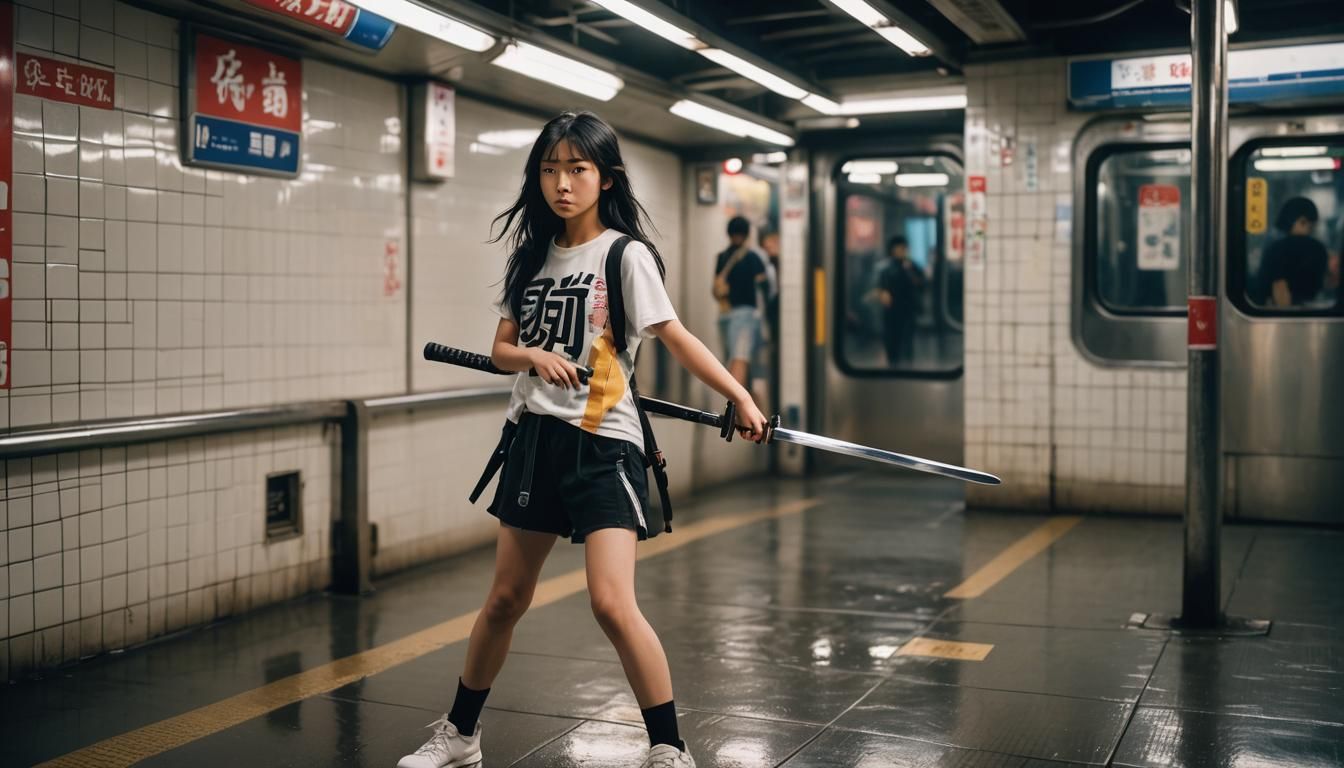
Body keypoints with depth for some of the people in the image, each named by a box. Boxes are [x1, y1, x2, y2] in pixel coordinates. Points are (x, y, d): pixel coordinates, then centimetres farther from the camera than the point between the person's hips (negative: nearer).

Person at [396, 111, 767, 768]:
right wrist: (535, 356, -12)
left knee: (612, 604, -15)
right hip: (535, 438, 5)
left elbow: (676, 337, -11)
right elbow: (502, 349, 10)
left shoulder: (626, 255, -6)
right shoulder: (530, 255, 10)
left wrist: (740, 397, -22)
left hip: (601, 446, -5)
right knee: (505, 598, 14)